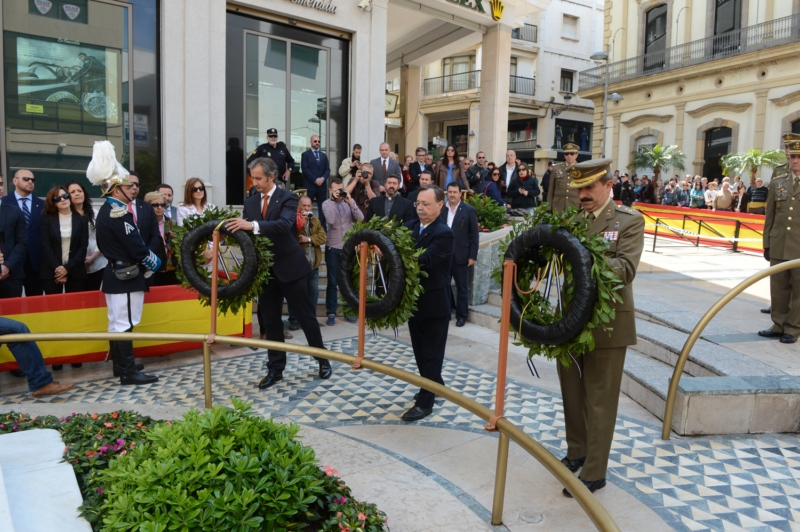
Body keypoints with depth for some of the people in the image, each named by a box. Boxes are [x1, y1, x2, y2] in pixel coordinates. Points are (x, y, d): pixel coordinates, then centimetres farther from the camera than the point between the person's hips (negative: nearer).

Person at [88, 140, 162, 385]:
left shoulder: (106, 211, 13)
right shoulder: (118, 213, -19)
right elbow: (136, 247, -22)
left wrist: (148, 259, 14)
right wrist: (154, 262, -5)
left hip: (115, 272, 11)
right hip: (126, 275, -10)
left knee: (118, 322, 16)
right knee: (124, 323, -7)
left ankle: (120, 365, 27)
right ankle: (129, 372, -2)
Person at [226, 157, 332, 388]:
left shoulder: (287, 198, -8)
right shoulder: (250, 202, 9)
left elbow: (284, 224, -27)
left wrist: (253, 225, -38)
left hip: (290, 266, -5)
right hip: (265, 269, 5)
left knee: (305, 315, 6)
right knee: (270, 320, 9)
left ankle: (323, 359, 23)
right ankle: (275, 369, 20)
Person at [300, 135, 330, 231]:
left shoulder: (324, 155, 17)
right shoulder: (305, 154, 4)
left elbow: (327, 169, 10)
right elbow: (305, 169, -7)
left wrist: (323, 178, -9)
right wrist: (315, 180, -14)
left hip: (322, 185, 4)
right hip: (309, 185, -4)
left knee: (322, 208, 3)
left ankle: (322, 227, 5)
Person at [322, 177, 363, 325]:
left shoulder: (350, 201, 2)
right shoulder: (326, 204, -2)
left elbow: (360, 218, -10)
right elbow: (331, 220, -21)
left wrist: (351, 203, -18)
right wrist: (334, 200, -18)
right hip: (333, 248, -2)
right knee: (332, 281, 3)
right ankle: (331, 312, 11)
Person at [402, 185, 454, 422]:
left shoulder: (444, 233, -17)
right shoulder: (411, 226, 4)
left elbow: (423, 259, -31)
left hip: (434, 303, -7)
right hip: (414, 300, 7)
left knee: (431, 353, 6)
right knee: (420, 349, 20)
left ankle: (425, 402, 14)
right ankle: (434, 384, 39)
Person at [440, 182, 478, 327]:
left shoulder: (469, 210, -4)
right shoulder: (441, 209, 4)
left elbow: (475, 235, -4)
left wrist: (472, 256, -8)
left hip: (461, 256, -3)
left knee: (462, 287, 7)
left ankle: (461, 315, 18)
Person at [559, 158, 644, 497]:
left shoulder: (629, 220, -6)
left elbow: (626, 267, -19)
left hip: (607, 322, -5)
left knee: (600, 399, 5)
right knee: (572, 393, 18)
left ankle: (594, 472, 17)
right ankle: (576, 453, 38)